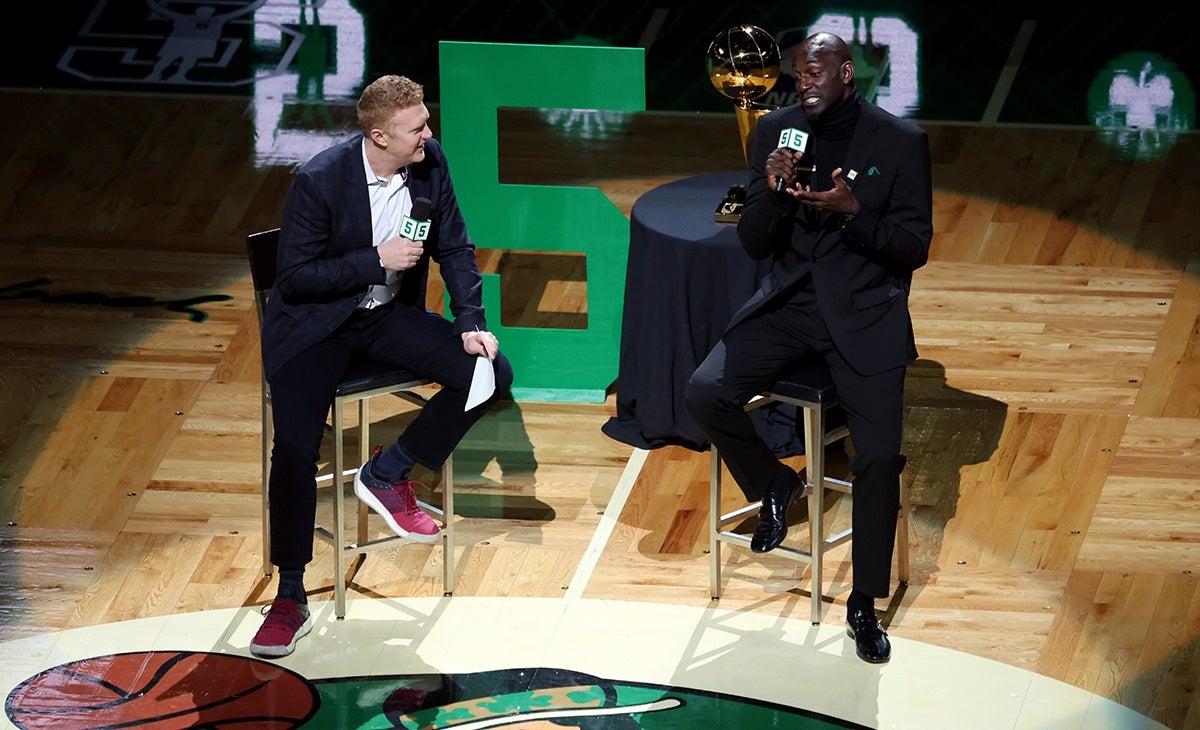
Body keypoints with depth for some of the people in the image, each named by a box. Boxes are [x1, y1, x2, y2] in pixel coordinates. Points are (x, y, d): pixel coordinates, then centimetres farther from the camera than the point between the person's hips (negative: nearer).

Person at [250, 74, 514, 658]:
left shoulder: (429, 161, -7)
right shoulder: (320, 181, -23)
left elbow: (455, 248, 4)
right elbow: (293, 278, -18)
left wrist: (471, 323, -9)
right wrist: (376, 260, -24)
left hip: (389, 313, 5)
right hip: (315, 323, -5)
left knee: (489, 374, -13)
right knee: (295, 448, -22)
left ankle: (387, 474, 5)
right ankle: (290, 600, -11)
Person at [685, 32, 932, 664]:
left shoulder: (901, 141, -5)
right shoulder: (776, 130, 3)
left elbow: (915, 247, -5)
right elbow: (753, 244, 4)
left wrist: (851, 212, -22)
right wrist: (772, 191, -18)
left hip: (865, 311, -3)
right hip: (790, 303, 3)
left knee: (878, 453, -19)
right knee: (705, 393, -21)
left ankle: (865, 605, 0)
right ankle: (774, 486, 10)